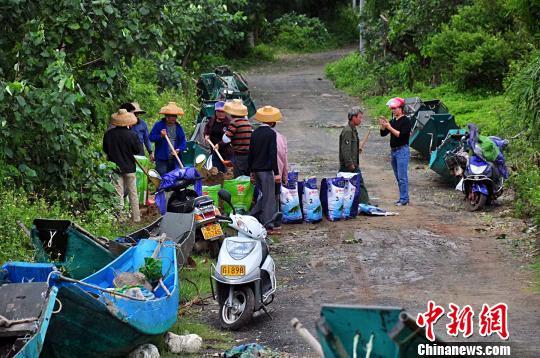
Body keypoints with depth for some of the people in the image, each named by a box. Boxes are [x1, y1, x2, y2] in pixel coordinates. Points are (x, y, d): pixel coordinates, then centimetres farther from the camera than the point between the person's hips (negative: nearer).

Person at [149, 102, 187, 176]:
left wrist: (179, 149, -11)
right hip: (161, 159, -4)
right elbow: (151, 138, -1)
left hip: (175, 159, 4)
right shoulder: (158, 125, 1)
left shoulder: (179, 127, 11)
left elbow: (183, 142, 8)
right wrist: (160, 136, -18)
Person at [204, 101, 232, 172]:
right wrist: (206, 134, 9)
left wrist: (219, 144, -26)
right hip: (215, 151, 7)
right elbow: (207, 127, 27)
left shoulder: (229, 122, -18)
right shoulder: (212, 120, 4)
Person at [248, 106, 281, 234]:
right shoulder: (271, 133, -13)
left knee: (264, 195, 21)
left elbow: (250, 152, 13)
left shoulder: (255, 133, 8)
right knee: (269, 198, -2)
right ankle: (268, 225, -2)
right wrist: (276, 173, -14)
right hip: (266, 169, -7)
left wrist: (251, 170, 21)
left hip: (256, 169, 7)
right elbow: (273, 154, -16)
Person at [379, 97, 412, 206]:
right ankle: (403, 198, 16)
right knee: (398, 177, 11)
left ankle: (404, 199, -9)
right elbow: (383, 134, 12)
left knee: (402, 177, -10)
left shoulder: (406, 121, -9)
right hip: (393, 151, 8)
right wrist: (382, 125, -5)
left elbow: (401, 135, -19)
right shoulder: (393, 121, 15)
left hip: (402, 150, -8)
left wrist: (390, 128, -20)